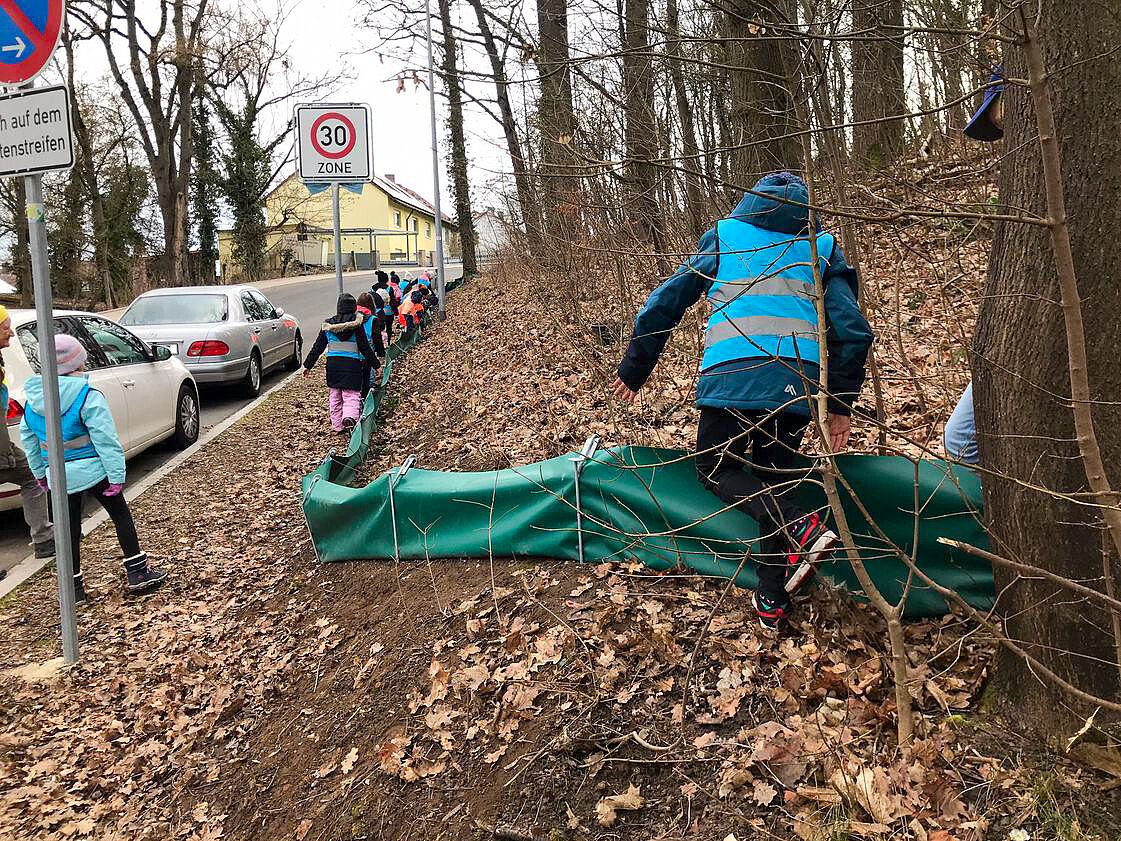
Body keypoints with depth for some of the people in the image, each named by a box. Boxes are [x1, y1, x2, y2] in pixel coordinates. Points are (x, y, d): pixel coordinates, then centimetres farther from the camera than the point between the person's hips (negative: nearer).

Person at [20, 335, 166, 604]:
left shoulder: (33, 401, 5)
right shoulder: (89, 397, -15)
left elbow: (28, 440, 14)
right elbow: (106, 440, -17)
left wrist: (40, 473, 23)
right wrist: (116, 476, -13)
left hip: (58, 476, 5)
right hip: (92, 470, -5)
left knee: (71, 529, 14)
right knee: (121, 517, 11)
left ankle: (74, 589, 20)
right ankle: (137, 572, 13)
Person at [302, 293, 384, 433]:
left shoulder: (328, 324, 4)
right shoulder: (356, 324, -6)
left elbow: (318, 347, 7)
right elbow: (365, 347, -7)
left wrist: (308, 365, 15)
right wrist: (375, 364, 1)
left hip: (332, 364, 3)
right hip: (352, 364, -3)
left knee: (335, 396, 16)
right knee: (351, 395, -2)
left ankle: (338, 425, 21)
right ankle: (349, 417, -29)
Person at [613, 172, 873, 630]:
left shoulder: (723, 236, 21)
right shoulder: (823, 248, 23)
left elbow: (665, 303, 17)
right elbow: (853, 330, 13)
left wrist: (634, 369, 26)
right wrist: (840, 405, 17)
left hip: (732, 377, -3)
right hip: (799, 382, 3)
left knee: (716, 466, 14)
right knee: (774, 476, 17)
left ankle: (799, 528, -11)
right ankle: (772, 599, 15)